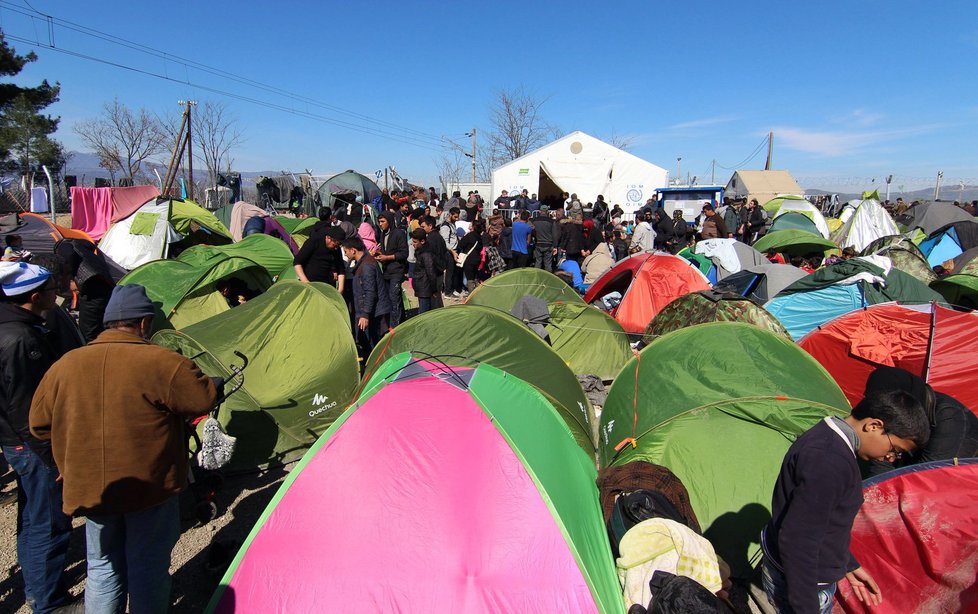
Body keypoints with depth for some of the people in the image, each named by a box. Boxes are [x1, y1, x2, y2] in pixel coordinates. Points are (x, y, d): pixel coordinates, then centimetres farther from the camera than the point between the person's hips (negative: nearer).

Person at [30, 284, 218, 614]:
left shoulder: (64, 366, -1)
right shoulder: (163, 363, -19)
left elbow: (39, 425, 8)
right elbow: (204, 399, -14)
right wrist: (219, 382, 7)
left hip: (89, 489, 5)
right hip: (151, 487, -4)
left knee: (103, 569, 22)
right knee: (148, 568, 13)